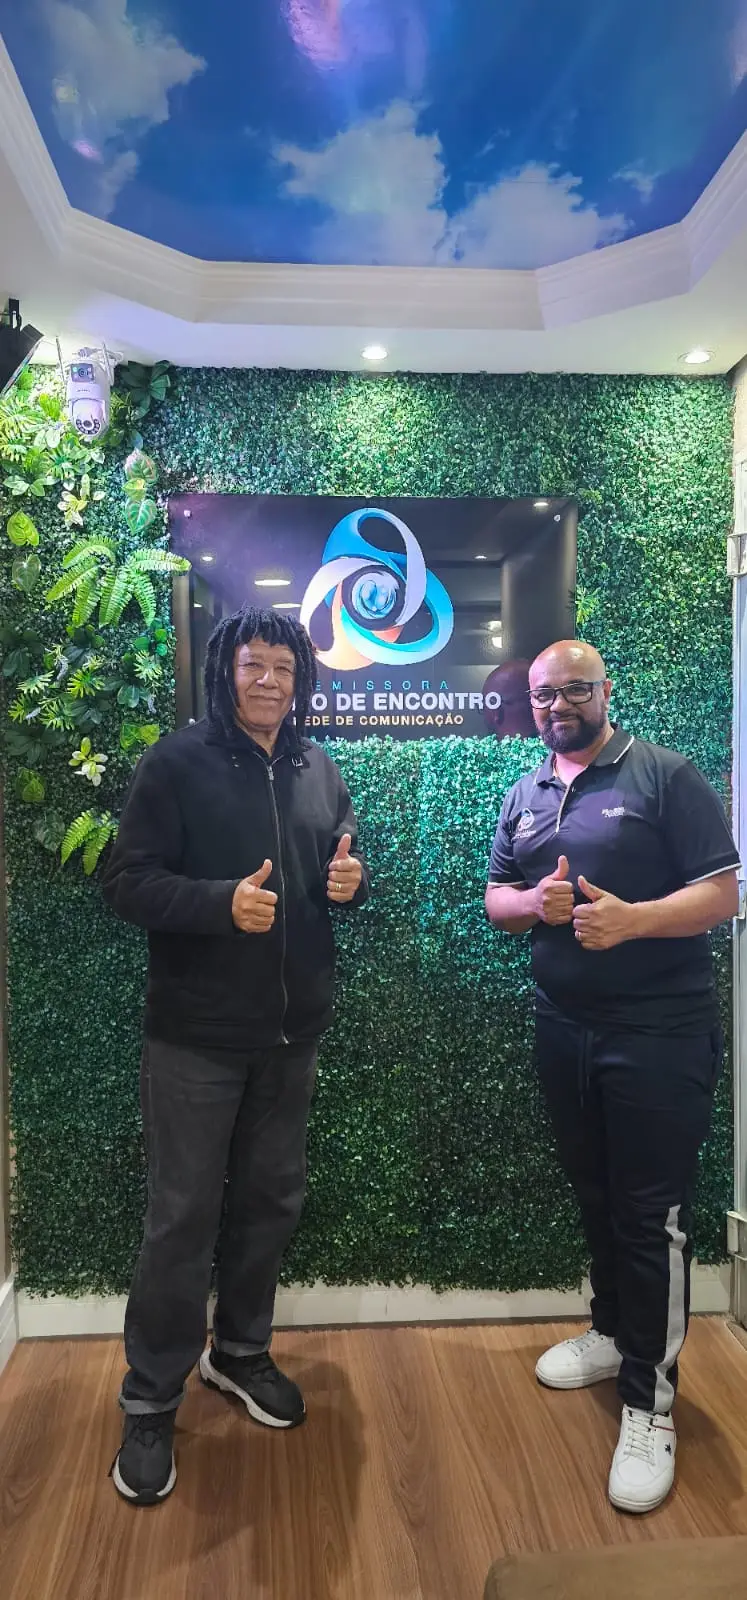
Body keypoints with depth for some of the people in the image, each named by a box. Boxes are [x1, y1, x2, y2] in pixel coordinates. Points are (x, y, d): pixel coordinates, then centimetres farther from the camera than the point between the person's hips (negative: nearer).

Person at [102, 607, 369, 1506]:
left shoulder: (318, 772, 8)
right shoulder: (178, 764, -9)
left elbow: (338, 873, 18)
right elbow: (127, 884, -12)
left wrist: (350, 882, -5)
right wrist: (223, 902, -27)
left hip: (292, 1029, 6)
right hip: (197, 1033, -5)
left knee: (271, 1198, 17)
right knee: (184, 1213, 2)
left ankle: (240, 1351, 40)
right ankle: (150, 1403, 22)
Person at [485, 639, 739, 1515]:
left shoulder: (665, 776, -9)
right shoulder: (524, 795, 10)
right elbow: (495, 899, 13)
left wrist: (630, 919, -28)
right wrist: (534, 902, -10)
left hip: (659, 1033, -5)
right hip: (565, 1028, 6)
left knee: (653, 1212, 2)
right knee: (595, 1195, 19)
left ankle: (648, 1399, 16)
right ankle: (614, 1329, 40)